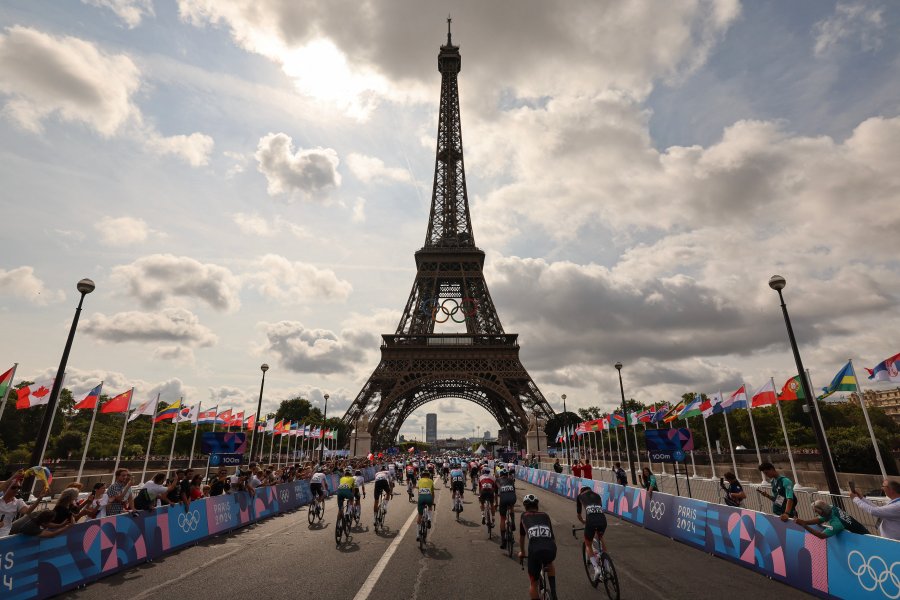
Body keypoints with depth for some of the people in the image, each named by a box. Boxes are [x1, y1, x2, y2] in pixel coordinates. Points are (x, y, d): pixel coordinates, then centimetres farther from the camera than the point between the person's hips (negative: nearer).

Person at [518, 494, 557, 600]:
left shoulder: (524, 516, 25)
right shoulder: (545, 515, 28)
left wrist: (522, 552, 54)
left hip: (535, 550, -2)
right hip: (551, 549, 2)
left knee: (533, 582, 21)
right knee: (549, 564, 38)